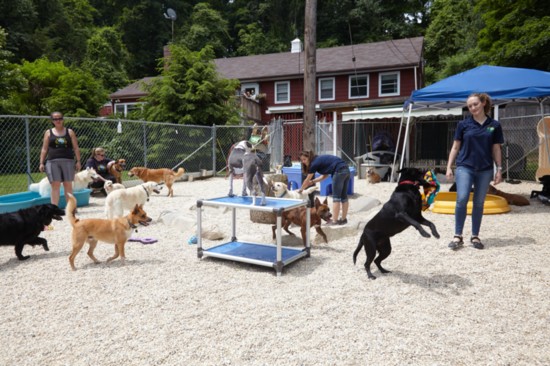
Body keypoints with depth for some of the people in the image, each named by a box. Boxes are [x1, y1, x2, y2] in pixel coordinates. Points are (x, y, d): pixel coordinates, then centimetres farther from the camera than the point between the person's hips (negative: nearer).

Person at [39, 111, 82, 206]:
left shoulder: (70, 132, 11)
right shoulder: (48, 133, 11)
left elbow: (76, 148, 7)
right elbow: (44, 149, 9)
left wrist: (78, 161, -1)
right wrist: (41, 163, 2)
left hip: (68, 161, 0)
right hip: (53, 162, 0)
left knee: (68, 185, 3)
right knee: (55, 185, -4)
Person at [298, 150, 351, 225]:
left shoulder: (315, 163, -5)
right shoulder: (319, 160, 20)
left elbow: (307, 180, 3)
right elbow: (325, 175, 23)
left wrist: (300, 189, 16)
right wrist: (313, 181, 20)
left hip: (339, 171, -9)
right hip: (346, 170, 9)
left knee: (336, 197, -6)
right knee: (344, 197, 13)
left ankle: (335, 220, -8)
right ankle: (343, 219, 19)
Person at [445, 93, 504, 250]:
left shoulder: (494, 125, 5)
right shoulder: (463, 124, 2)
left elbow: (496, 149, 8)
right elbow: (455, 147, 6)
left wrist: (499, 169, 4)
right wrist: (449, 167, 0)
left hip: (485, 170, 2)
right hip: (465, 167, -1)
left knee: (479, 203, 7)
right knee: (462, 199, -14)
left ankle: (475, 236, 18)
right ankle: (458, 236, -5)